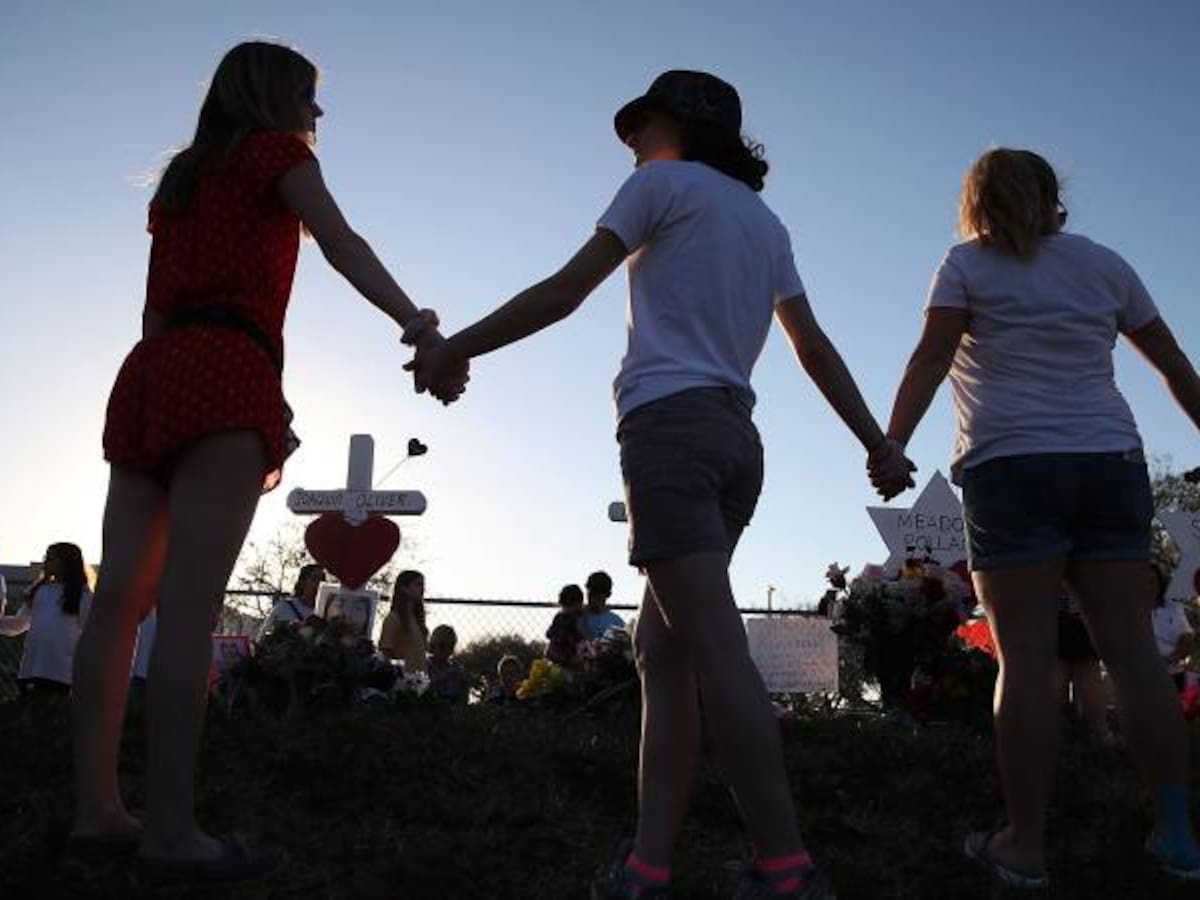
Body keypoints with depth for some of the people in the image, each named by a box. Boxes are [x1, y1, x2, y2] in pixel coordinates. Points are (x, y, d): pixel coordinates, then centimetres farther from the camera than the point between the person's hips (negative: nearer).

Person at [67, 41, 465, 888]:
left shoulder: (180, 178, 30)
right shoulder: (277, 151, 9)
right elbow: (342, 244, -9)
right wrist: (418, 326, -22)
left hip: (151, 374, 8)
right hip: (224, 373, -8)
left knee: (122, 599, 3)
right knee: (191, 603, -16)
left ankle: (98, 811, 6)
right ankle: (172, 833, -19)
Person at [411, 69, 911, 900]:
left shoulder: (665, 183, 6)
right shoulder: (766, 221, 26)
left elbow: (564, 292, -1)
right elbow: (816, 348, 19)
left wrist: (454, 350, 5)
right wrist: (878, 443, 15)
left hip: (669, 422, -7)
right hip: (736, 438, 8)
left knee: (716, 647, -14)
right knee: (663, 652, 5)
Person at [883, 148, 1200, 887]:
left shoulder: (969, 263, 7)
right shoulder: (1102, 262, 17)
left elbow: (931, 360, -7)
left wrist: (889, 447, -12)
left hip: (1011, 467, -3)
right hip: (1109, 463, 4)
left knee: (1026, 655, -5)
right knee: (1133, 650, 4)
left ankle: (1025, 844, -3)